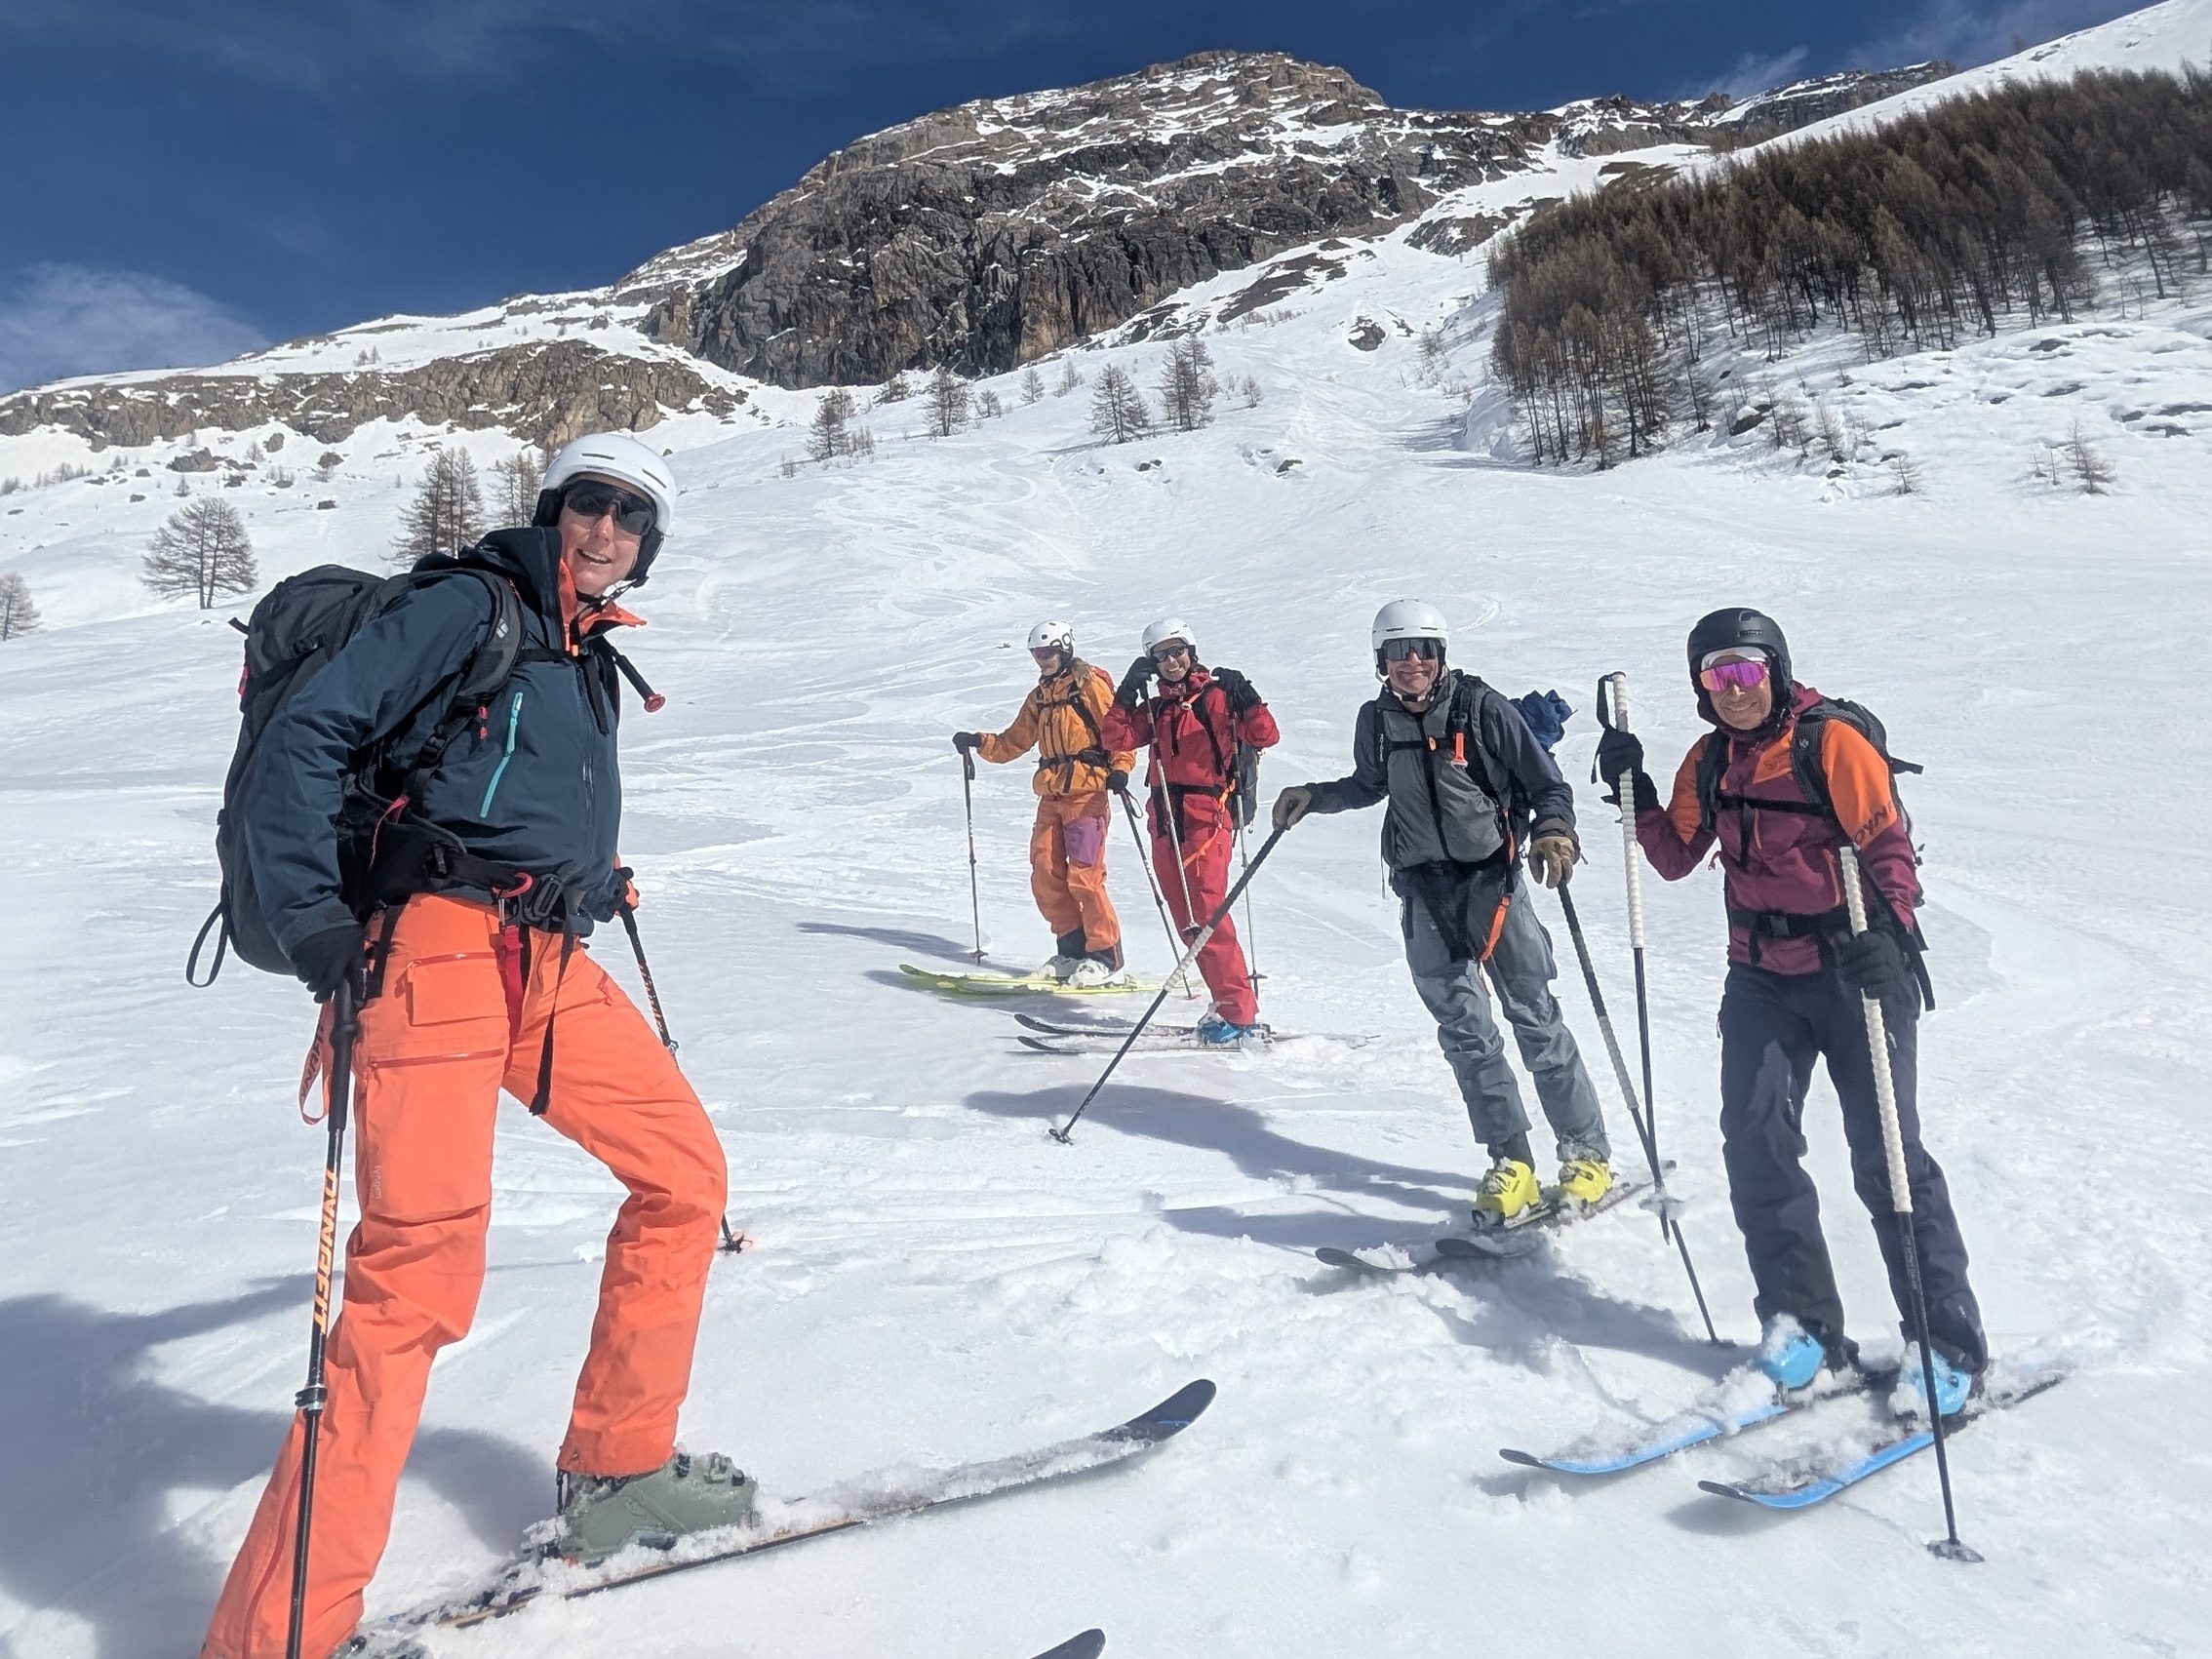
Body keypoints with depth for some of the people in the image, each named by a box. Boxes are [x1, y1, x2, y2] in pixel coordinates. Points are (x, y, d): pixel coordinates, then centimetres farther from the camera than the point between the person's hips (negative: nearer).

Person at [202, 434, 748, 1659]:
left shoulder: (588, 660, 23)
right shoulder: (466, 605, 0)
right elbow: (304, 740, -8)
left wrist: (595, 886, 26)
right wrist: (312, 919, -15)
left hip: (551, 967, 8)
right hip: (436, 947, -8)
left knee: (685, 1171, 8)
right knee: (420, 1266, -16)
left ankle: (617, 1467, 22)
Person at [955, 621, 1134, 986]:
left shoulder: (1089, 683, -1)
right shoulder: (1039, 697, 20)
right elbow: (1014, 743, 20)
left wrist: (1120, 767, -19)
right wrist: (980, 742, 4)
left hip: (1087, 792, -7)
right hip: (1052, 795, 7)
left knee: (1083, 874, -11)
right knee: (1045, 873, 2)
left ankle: (1105, 954, -1)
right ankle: (1072, 947, 13)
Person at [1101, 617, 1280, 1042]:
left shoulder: (1218, 696, 2)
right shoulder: (1155, 709, 18)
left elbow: (1265, 736, -7)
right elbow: (1116, 738, 7)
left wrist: (1244, 697, -19)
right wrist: (1127, 691, 1)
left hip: (1207, 817, -7)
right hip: (1165, 821, 7)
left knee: (1206, 913, -15)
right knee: (1185, 918, 6)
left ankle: (1240, 1011, -13)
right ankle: (1228, 1003, 13)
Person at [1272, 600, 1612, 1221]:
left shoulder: (1481, 708, -7)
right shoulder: (1377, 721, 5)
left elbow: (1547, 783, -5)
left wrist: (1552, 831, -23)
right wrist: (1312, 796, 11)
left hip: (1491, 877, -3)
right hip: (1424, 890, 3)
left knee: (1535, 1018, -1)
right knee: (1463, 1028, 1)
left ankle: (1589, 1155, 12)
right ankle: (1511, 1162, 10)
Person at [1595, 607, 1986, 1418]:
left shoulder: (1832, 742, -11)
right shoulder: (1709, 762, 6)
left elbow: (1889, 844, -14)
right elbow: (1677, 858, 7)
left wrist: (1886, 929, -30)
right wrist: (1633, 788, -5)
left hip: (1855, 972, -5)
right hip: (1762, 977, 5)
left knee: (1886, 1156, -2)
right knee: (1754, 1140, -2)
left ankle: (1947, 1342, 13)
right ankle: (1801, 1323, 13)